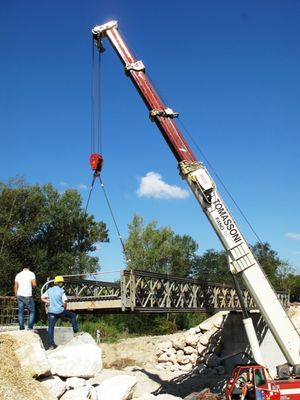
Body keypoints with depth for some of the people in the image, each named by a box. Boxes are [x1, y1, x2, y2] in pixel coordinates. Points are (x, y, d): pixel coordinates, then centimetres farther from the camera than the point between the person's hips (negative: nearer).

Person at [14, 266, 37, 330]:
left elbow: (15, 286, 9)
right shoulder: (31, 273, 0)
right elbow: (34, 284, -9)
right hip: (28, 296, -4)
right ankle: (30, 328, -1)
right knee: (32, 311, 7)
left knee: (20, 312, 7)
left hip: (20, 296, 4)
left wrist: (16, 296, 15)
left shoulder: (18, 275, 11)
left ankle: (21, 328, 6)